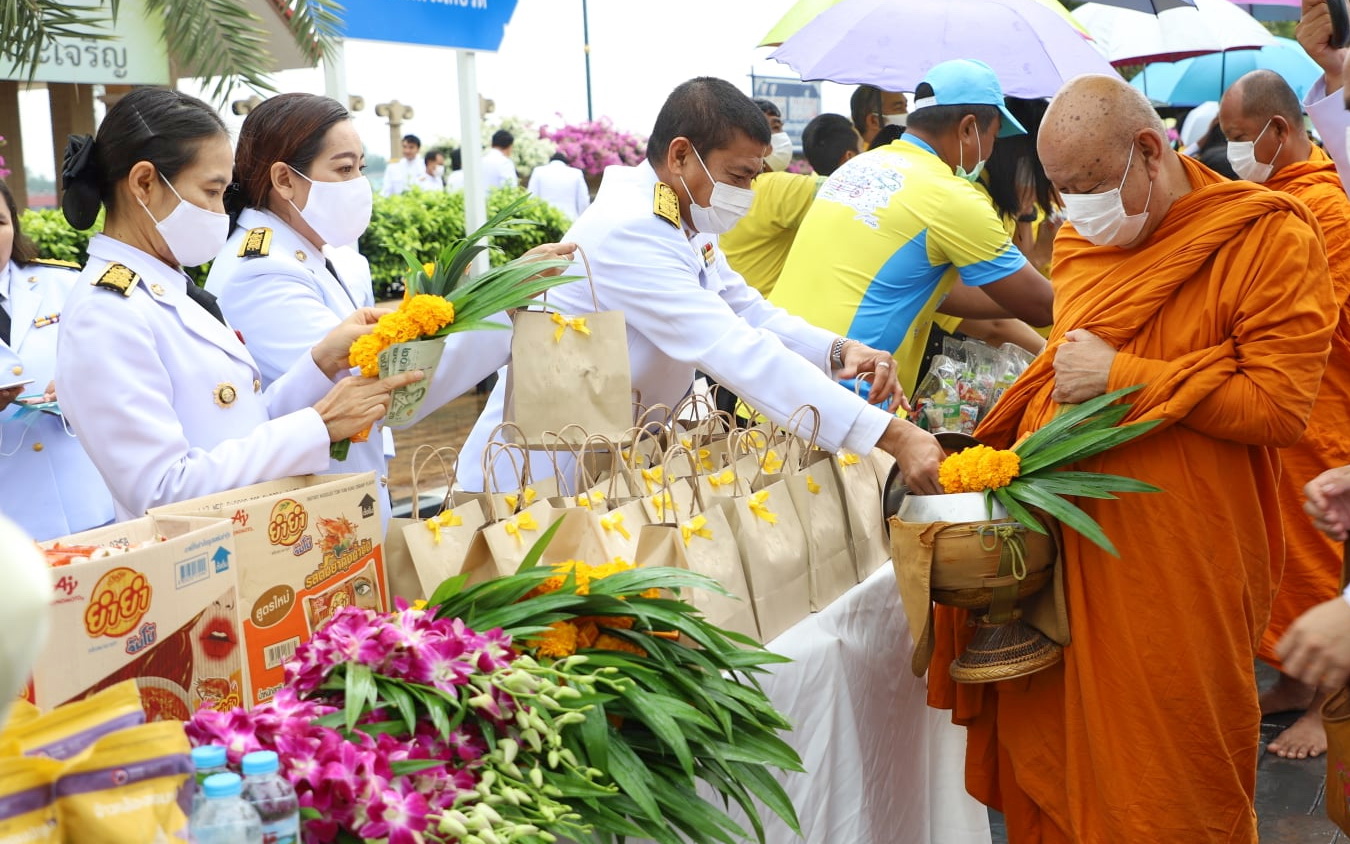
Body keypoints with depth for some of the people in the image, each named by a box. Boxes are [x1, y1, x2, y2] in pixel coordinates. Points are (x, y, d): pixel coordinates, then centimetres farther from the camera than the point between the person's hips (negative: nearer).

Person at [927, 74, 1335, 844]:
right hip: (1062, 543, 6)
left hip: (1177, 573, -5)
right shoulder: (1080, 240, 11)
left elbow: (1280, 403, -15)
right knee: (1049, 743, 13)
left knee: (1169, 776, 7)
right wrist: (1006, 457, 9)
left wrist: (1123, 376, -16)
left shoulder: (1269, 238, -9)